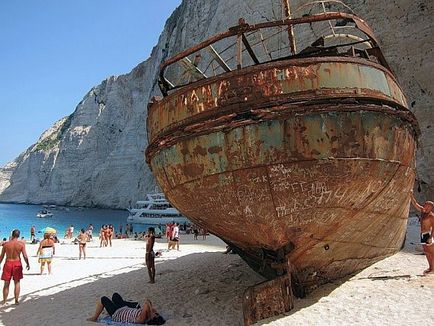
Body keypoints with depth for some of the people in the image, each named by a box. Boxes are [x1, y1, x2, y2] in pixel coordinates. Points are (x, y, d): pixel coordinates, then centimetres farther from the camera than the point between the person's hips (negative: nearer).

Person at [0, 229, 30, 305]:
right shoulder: (21, 244, -10)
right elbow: (25, 256, -10)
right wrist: (27, 264, 5)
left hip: (8, 264, 1)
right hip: (17, 264, -1)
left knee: (6, 284, 11)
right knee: (17, 283, 12)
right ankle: (16, 300, 14)